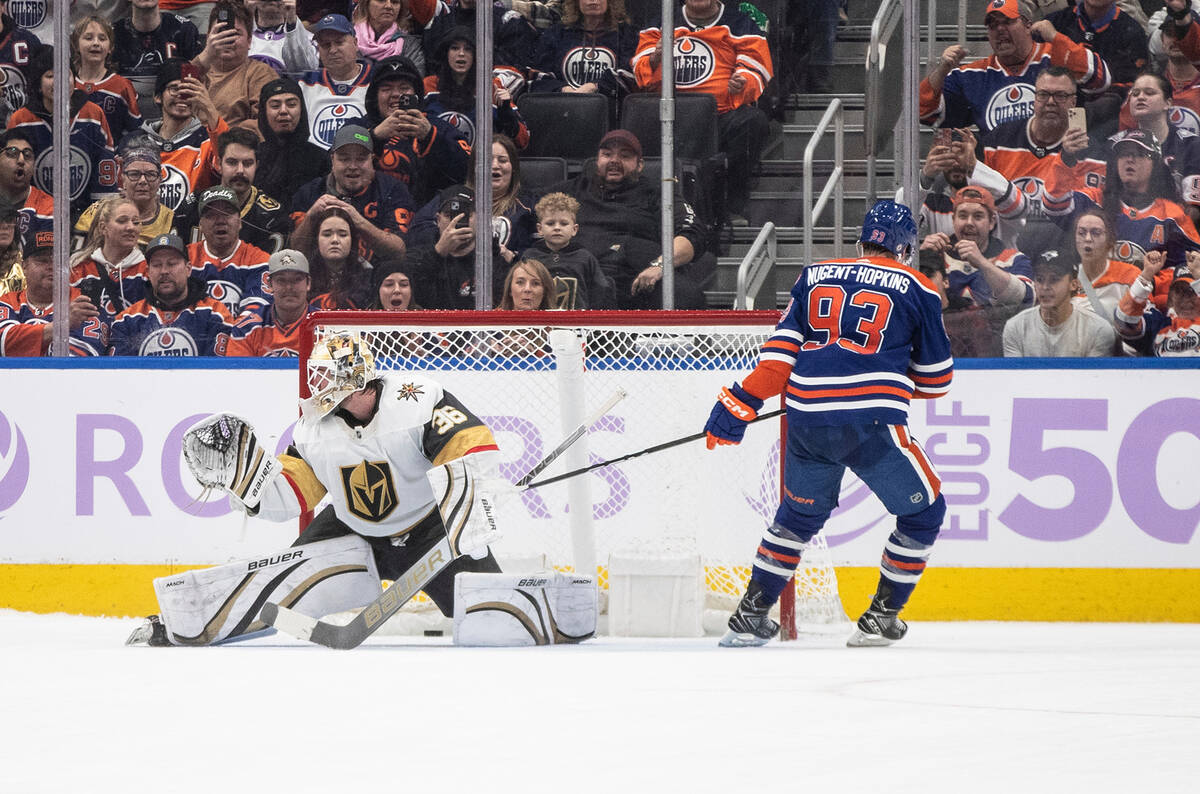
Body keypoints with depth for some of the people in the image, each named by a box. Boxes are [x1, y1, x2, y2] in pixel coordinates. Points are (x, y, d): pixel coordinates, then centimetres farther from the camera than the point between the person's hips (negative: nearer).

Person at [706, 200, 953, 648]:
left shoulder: (815, 277, 17)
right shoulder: (918, 291, 8)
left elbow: (781, 349, 8)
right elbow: (935, 379, 14)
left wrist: (742, 403, 8)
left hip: (807, 421, 4)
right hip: (871, 421, -4)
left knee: (799, 514, 25)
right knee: (923, 511, 14)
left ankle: (749, 616, 22)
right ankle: (881, 619, 12)